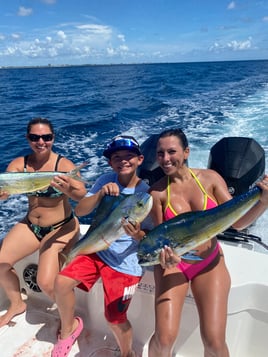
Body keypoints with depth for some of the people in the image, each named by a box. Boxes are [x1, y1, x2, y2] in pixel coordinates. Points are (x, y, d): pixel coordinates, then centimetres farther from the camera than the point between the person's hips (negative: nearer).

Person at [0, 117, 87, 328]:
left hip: (62, 227, -5)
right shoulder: (19, 164, -6)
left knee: (47, 283, -17)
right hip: (30, 225, 5)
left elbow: (82, 195, -31)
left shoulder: (63, 164, -18)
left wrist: (68, 190, -54)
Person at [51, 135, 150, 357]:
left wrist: (138, 235, -33)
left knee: (115, 319, -1)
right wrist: (100, 193, -26)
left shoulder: (146, 193, -14)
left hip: (126, 262, -4)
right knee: (62, 282, -9)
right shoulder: (106, 180, -5)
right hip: (99, 250, 4)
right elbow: (80, 211, -9)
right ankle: (69, 327, 23)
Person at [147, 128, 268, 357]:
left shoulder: (210, 178, -8)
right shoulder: (157, 192, -11)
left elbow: (238, 222, -9)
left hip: (210, 263, 1)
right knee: (164, 338, -9)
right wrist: (165, 255, -27)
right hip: (173, 263, -1)